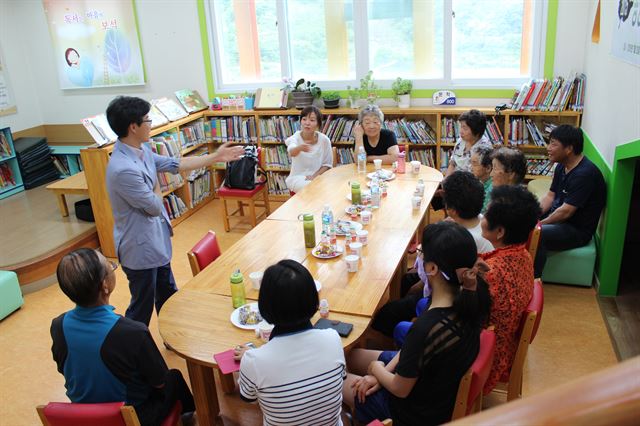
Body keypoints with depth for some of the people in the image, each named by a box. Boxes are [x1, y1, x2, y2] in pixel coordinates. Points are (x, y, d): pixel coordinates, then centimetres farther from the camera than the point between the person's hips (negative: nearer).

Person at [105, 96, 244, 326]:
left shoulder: (141, 151, -1)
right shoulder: (123, 169, -32)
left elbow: (174, 164, 11)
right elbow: (154, 206, -23)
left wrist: (215, 157, 13)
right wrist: (157, 188, -1)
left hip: (156, 240, 10)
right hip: (141, 248, -10)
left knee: (168, 296, 25)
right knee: (142, 308, 8)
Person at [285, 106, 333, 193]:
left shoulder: (324, 140, -6)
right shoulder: (295, 137, -11)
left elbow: (327, 164, 3)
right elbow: (292, 152, -35)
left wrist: (315, 176, -14)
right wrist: (300, 148, -59)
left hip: (318, 177, 2)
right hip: (297, 178, -2)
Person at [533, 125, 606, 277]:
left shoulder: (585, 173, -24)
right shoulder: (562, 166, 5)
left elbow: (566, 212, -25)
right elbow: (550, 197, 9)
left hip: (577, 230, -10)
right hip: (557, 217, 10)